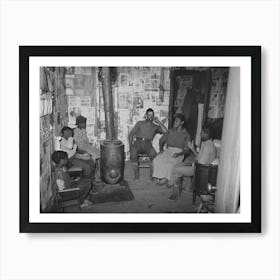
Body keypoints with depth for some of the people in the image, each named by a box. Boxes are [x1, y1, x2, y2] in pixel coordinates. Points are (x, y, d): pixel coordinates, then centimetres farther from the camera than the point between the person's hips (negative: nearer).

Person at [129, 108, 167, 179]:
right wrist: (130, 145, -3)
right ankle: (136, 174, -20)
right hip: (138, 143, 0)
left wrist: (158, 122, 5)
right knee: (133, 154, -34)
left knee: (154, 155, -33)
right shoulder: (140, 123, 19)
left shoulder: (155, 126, 19)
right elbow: (131, 134, 14)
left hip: (147, 144, 0)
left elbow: (166, 131, 3)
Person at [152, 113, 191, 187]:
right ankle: (162, 177, -9)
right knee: (156, 160, -25)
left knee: (170, 163, -34)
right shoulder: (170, 131, 15)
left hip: (179, 152, -4)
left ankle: (170, 180, -11)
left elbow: (187, 150, -3)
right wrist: (161, 149, 0)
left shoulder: (186, 135, 3)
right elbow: (161, 140, 19)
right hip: (168, 150, 4)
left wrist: (178, 154, -20)